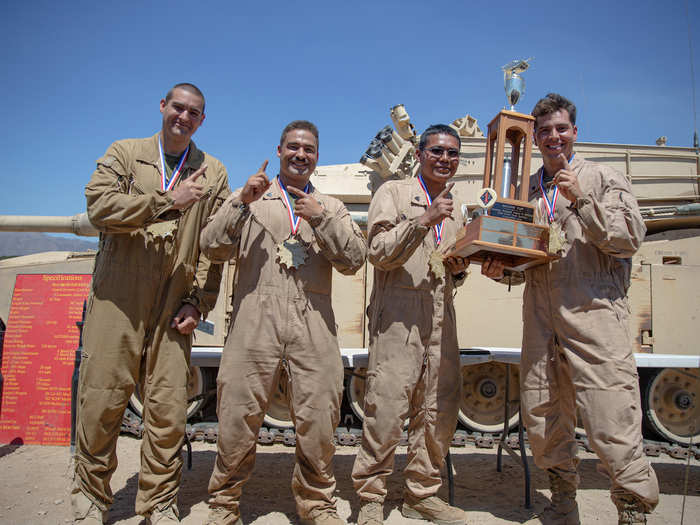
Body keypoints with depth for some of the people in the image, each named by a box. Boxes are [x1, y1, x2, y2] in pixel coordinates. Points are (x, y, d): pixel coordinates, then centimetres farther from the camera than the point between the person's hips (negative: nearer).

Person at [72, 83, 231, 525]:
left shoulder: (213, 173, 13)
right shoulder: (124, 153, 12)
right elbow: (99, 206, -6)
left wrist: (198, 302, -2)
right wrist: (166, 200, -13)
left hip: (174, 306, 1)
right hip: (117, 299, 0)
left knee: (168, 408, 1)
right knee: (102, 400, 3)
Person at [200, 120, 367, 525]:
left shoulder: (331, 207, 18)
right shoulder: (251, 199, 15)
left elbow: (355, 259, 4)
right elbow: (213, 249, 3)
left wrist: (321, 219, -8)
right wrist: (241, 204, -9)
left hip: (314, 327, 1)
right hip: (255, 322, -1)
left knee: (318, 419, 3)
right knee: (239, 416, 2)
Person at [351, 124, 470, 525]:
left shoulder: (456, 208, 22)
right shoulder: (393, 193, 3)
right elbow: (379, 252, -10)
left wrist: (459, 270, 5)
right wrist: (425, 219, -17)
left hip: (441, 316, 7)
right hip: (398, 315, -6)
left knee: (442, 408, 7)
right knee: (387, 407, -7)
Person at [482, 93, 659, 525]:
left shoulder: (603, 179, 7)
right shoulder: (526, 190, 18)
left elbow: (630, 239, -4)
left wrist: (581, 201, -13)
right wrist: (500, 269, 1)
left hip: (594, 315, -4)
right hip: (541, 319, 5)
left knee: (612, 426, -8)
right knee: (542, 419, 10)